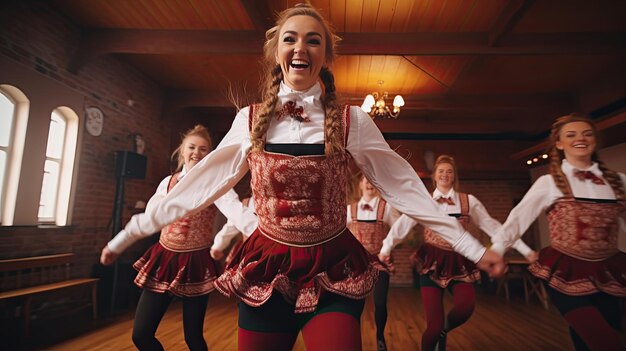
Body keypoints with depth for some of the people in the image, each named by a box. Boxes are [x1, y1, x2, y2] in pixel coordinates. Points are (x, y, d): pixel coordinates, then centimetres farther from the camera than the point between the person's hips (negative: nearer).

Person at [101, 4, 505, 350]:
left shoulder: (351, 121, -6)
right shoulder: (250, 120, -1)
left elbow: (404, 186, -3)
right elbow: (202, 182, 6)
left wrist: (473, 248, -2)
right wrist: (136, 227, 10)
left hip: (333, 272, -1)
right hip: (265, 270, 2)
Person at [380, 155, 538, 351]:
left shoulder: (469, 201, 6)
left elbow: (492, 226, 6)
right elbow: (402, 225, -5)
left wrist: (526, 251, 3)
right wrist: (385, 249, -14)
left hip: (459, 263, 1)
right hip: (432, 263, -1)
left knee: (465, 307, -27)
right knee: (434, 325, -7)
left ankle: (444, 331, 8)